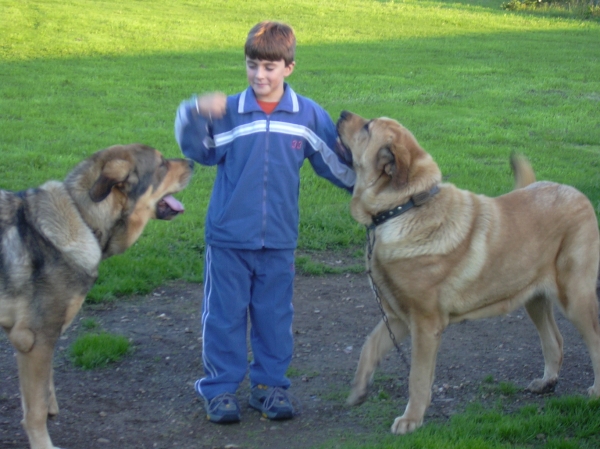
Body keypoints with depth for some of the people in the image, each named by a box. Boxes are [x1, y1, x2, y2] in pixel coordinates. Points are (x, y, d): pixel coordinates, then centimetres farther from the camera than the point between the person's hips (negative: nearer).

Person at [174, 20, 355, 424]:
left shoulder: (309, 116, 1)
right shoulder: (228, 112, -4)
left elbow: (337, 162, 10)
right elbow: (199, 150, -13)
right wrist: (197, 114, -28)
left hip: (279, 240, 2)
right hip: (228, 239, -1)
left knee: (275, 316, 11)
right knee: (225, 315, 6)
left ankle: (271, 384, 25)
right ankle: (220, 387, 17)